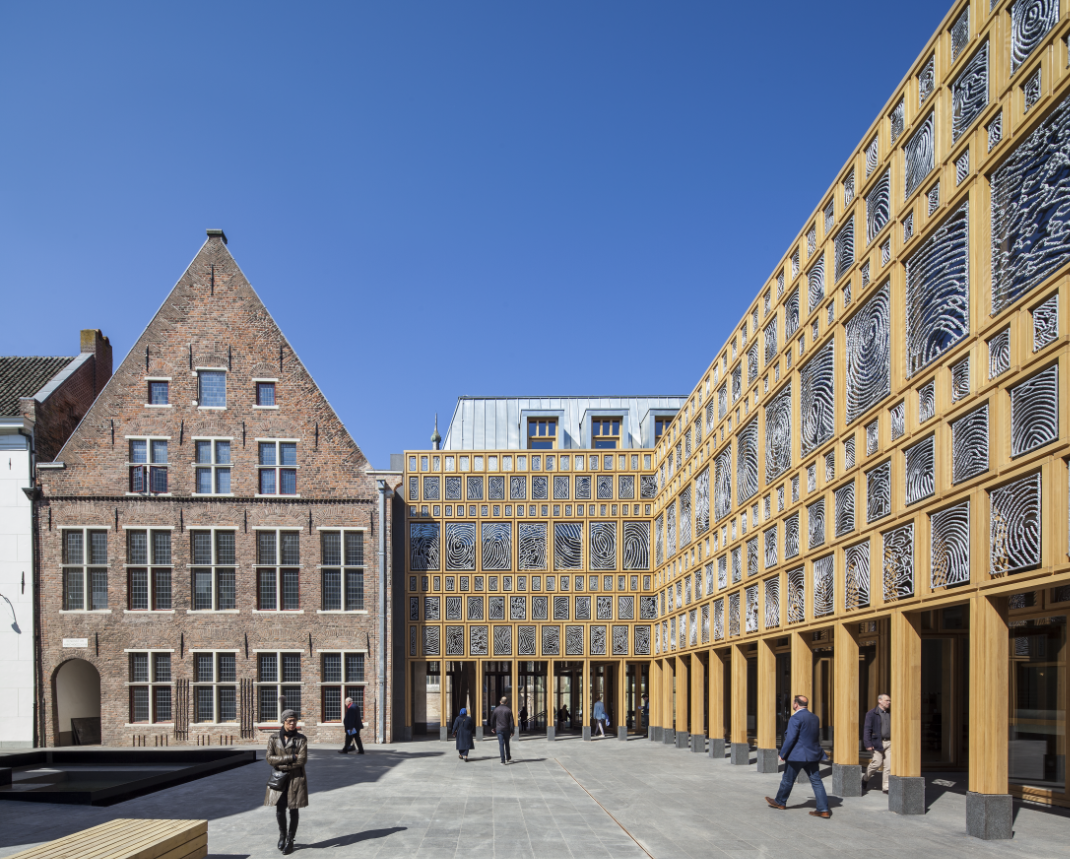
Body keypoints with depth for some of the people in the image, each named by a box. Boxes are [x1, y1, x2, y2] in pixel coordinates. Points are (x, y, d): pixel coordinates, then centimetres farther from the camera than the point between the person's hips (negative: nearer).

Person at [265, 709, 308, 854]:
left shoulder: (301, 739, -3)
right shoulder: (273, 738, 1)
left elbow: (302, 760, -11)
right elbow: (270, 759, -7)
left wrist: (281, 765, -12)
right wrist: (291, 757, -15)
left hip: (296, 778, -1)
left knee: (293, 809, 4)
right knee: (279, 808, 0)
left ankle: (290, 841, 19)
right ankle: (282, 835, 26)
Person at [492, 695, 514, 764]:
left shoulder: (496, 709, -2)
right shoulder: (509, 710, -6)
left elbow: (492, 720, 5)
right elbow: (511, 722, -8)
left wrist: (493, 728, 19)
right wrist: (512, 731, -2)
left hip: (499, 730, 0)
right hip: (507, 729, 0)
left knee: (501, 745, -1)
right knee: (507, 743, 19)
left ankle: (503, 761, -7)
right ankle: (508, 758, 33)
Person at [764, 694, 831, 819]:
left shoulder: (795, 718, -16)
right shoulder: (815, 718, 9)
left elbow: (790, 738, -19)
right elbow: (817, 738, 17)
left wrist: (783, 754, -11)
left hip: (797, 756, -7)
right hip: (812, 755, 7)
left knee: (787, 780, 10)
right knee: (816, 781, 5)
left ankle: (780, 802, 26)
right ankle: (824, 809, -1)